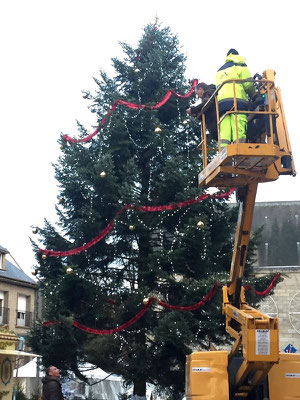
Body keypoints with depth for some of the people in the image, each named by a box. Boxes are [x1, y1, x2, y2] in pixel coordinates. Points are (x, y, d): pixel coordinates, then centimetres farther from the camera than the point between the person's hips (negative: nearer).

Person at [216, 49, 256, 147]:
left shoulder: (220, 71, 32)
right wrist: (253, 95, 20)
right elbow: (248, 84, 4)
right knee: (239, 132, -15)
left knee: (224, 133, -6)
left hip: (221, 102, 5)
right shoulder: (240, 65, 13)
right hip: (237, 100, -5)